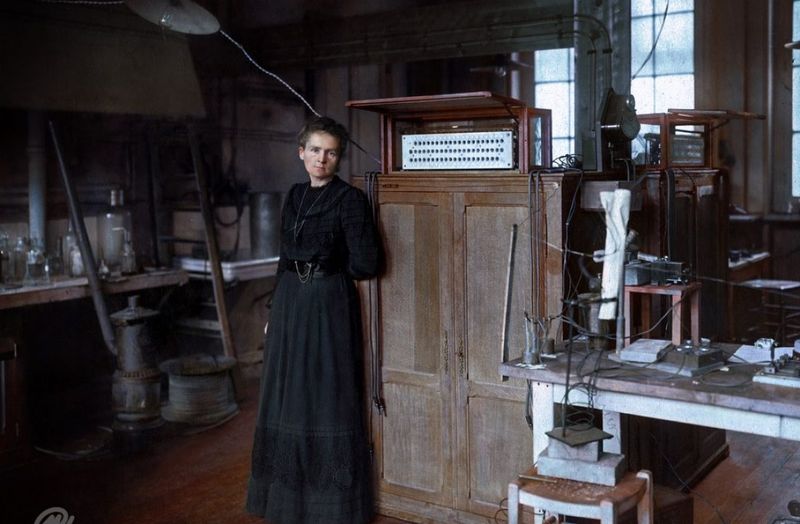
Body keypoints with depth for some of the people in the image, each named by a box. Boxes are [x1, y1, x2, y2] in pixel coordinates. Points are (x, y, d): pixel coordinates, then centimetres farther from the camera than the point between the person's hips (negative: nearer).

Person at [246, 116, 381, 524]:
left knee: (328, 397, 0)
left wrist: (328, 266, 1)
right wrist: (275, 309, 15)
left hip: (329, 305, -7)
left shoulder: (350, 199, -10)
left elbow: (365, 264, -16)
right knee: (290, 396, 13)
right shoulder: (294, 196, 11)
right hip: (290, 302, 7)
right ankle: (291, 490, 28)